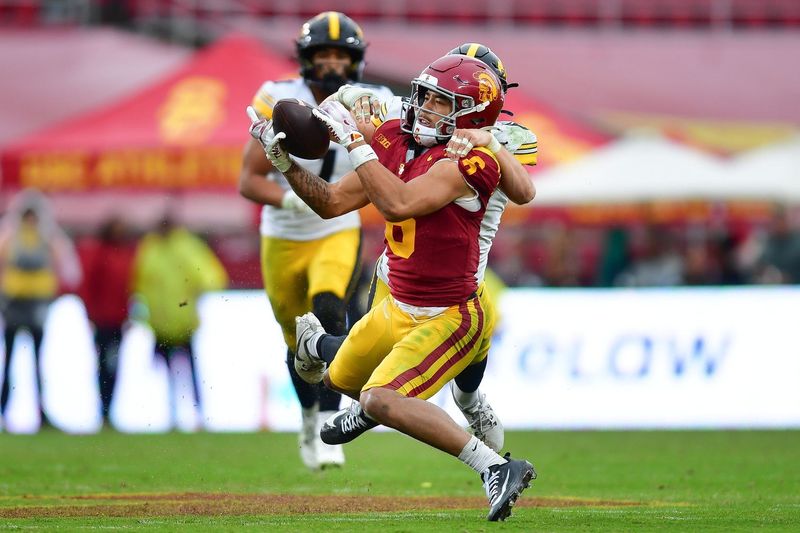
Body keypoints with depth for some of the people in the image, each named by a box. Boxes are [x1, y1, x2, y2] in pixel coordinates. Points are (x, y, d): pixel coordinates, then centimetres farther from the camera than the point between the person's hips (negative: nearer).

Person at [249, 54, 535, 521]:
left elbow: (399, 203, -37)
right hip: (399, 308, 9)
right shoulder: (396, 142, -1)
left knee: (382, 401, -27)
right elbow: (332, 202, 6)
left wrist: (354, 140, -32)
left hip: (448, 318, -9)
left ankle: (497, 468, -26)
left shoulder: (472, 161, -24)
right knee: (339, 378, 29)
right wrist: (286, 162, -7)